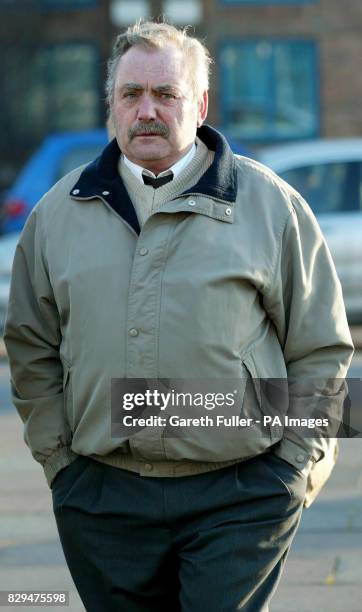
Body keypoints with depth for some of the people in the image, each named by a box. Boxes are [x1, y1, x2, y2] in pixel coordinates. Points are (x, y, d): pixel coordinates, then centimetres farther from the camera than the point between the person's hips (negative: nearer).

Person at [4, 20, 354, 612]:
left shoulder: (270, 204, 2)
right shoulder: (59, 213, 10)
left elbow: (320, 349, 5)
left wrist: (292, 463, 0)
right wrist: (59, 460, 7)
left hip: (240, 499, -3)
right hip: (101, 497, 3)